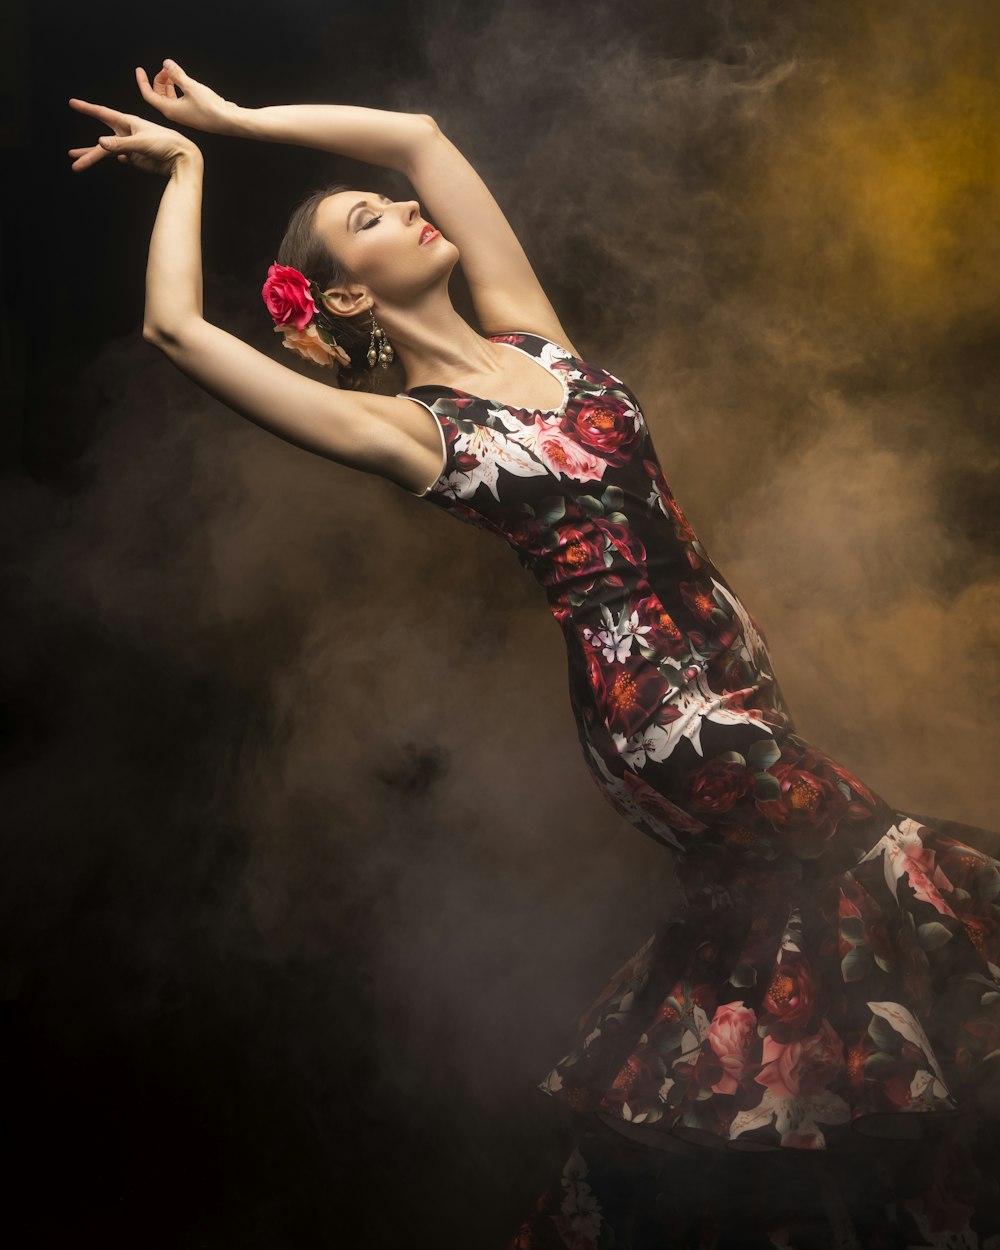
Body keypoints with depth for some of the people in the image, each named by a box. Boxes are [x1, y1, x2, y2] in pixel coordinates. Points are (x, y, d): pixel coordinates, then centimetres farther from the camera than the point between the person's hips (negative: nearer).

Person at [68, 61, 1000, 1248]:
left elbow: (416, 133, 16)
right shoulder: (406, 429, -8)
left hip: (726, 653, 7)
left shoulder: (524, 328, 9)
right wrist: (186, 166, 2)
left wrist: (236, 116, 18)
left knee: (782, 898, 15)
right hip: (653, 699, -7)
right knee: (883, 872, -5)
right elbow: (175, 327, -15)